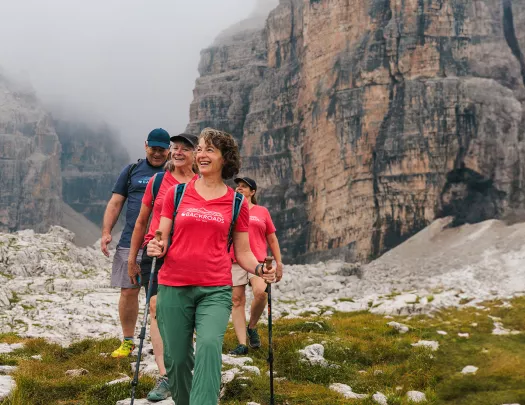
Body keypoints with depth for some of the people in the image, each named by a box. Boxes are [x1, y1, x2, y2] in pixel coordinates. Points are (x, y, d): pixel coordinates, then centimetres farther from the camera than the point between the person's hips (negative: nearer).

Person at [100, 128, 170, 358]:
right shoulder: (132, 171, 13)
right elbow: (115, 203, 12)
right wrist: (106, 232, 1)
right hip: (130, 242, 2)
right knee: (128, 291, 3)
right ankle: (128, 341, 17)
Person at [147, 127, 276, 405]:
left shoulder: (236, 203, 5)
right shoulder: (176, 193, 7)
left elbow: (242, 252, 10)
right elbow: (162, 241, 10)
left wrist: (260, 269, -10)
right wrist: (156, 248, -14)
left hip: (215, 290, -1)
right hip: (174, 288, 1)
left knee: (210, 345, -25)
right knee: (176, 358, 6)